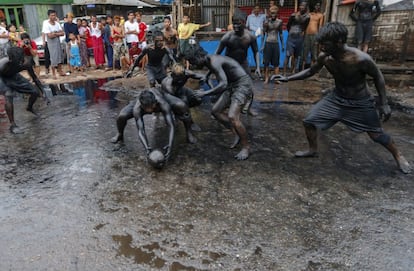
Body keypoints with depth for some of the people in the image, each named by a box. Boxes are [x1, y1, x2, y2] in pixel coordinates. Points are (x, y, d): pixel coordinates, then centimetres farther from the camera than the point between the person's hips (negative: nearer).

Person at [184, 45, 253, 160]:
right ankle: (237, 134, 16)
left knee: (232, 117, -22)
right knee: (215, 111, 8)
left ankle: (246, 147, -5)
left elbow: (223, 84, -34)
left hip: (243, 84, -10)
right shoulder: (210, 61, 9)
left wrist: (205, 93, -28)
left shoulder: (214, 62, -22)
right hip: (232, 85, 10)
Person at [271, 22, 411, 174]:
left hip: (360, 103, -4)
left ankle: (398, 156, 36)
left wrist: (383, 103, -11)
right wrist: (288, 78, -4)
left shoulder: (361, 59, -31)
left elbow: (378, 77, -14)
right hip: (336, 98, 4)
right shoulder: (324, 57, -18)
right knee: (309, 121, -1)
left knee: (376, 134, 8)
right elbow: (310, 71, 3)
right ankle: (313, 150, 24)